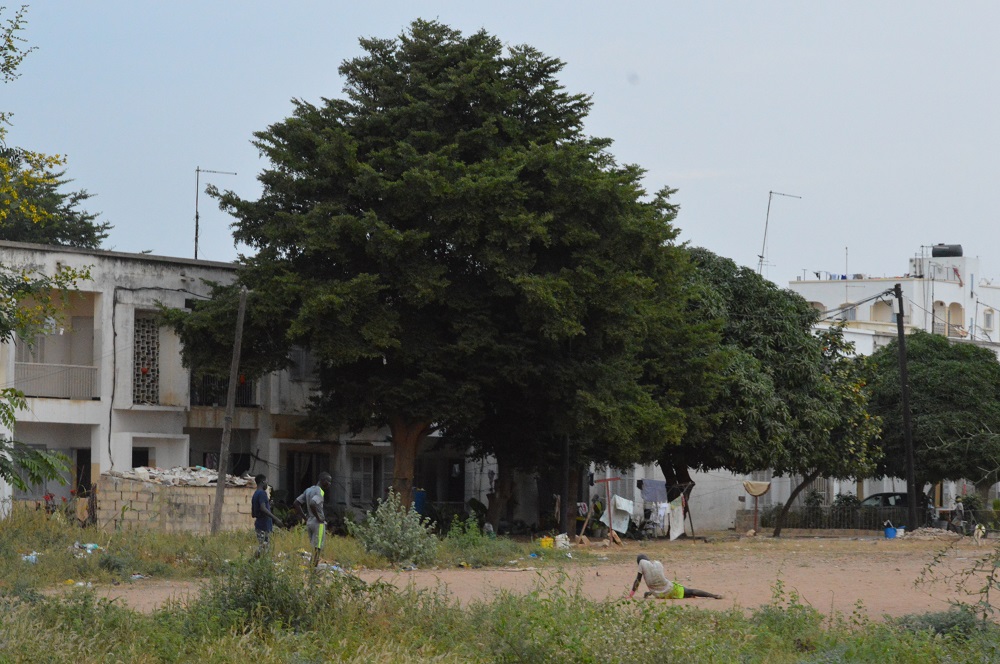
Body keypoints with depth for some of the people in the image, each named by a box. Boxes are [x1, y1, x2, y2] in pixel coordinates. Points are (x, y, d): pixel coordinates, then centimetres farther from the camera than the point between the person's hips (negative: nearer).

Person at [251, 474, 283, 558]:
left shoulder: (255, 495, 18)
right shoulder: (262, 493, -10)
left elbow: (253, 514, 22)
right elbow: (263, 508, -25)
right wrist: (275, 519, -27)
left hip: (259, 525, 9)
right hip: (264, 525, -9)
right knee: (264, 548, -11)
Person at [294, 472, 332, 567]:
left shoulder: (308, 490, 12)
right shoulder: (320, 492, -14)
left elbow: (296, 503, 13)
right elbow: (312, 504, -32)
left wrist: (305, 517, 11)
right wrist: (318, 517, -20)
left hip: (309, 523, 8)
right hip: (319, 523, -8)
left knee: (313, 548, 14)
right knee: (317, 548, -6)